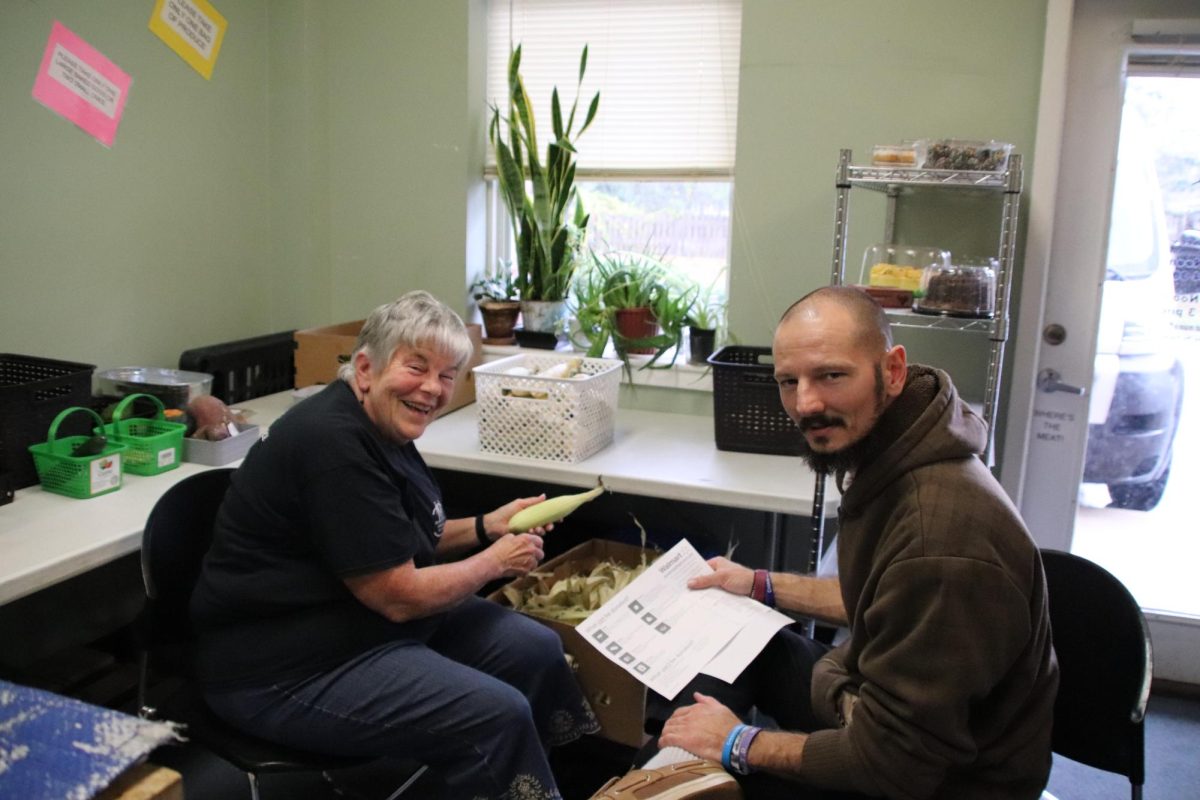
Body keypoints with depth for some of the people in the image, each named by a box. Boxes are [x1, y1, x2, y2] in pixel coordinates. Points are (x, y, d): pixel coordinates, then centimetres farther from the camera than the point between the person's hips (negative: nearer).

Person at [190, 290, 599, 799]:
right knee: (499, 715, -20)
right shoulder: (335, 445, -26)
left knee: (536, 650, 7)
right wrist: (495, 561, -8)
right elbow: (401, 596, -23)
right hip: (288, 670, -10)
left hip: (364, 619, 10)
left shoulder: (379, 430, 5)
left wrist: (485, 527, 6)